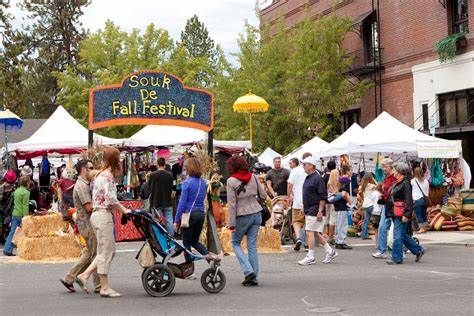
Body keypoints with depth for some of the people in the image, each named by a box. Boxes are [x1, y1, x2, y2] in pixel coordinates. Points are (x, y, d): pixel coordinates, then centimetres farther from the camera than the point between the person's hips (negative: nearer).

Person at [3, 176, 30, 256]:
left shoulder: (16, 191, 13)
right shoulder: (26, 192, -12)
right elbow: (25, 205, -17)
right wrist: (25, 217, -17)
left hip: (15, 214, 7)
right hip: (21, 215, -7)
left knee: (12, 231, 3)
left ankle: (7, 249, -3)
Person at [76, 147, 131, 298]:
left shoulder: (100, 174, 18)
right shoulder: (108, 175, -12)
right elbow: (111, 199, -21)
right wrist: (124, 210, -12)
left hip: (97, 215, 10)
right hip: (104, 215, -10)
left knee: (107, 251, 13)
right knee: (106, 252, -4)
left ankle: (84, 276, 8)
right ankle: (105, 288, 1)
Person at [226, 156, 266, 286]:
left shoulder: (231, 181, -10)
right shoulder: (253, 177, 3)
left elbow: (232, 203, -12)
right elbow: (263, 195, 7)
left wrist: (231, 223, -9)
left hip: (242, 216, -4)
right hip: (256, 214, 5)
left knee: (235, 242, 13)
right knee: (252, 245, 9)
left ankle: (248, 271, -3)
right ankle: (254, 278, 9)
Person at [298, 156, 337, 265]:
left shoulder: (317, 178, -14)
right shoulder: (308, 178, 14)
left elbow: (323, 197, -17)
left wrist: (320, 211, -20)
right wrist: (305, 210, 21)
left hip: (315, 211, -10)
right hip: (309, 211, 10)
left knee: (310, 233, -8)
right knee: (316, 233, 13)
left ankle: (310, 257, -3)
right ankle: (330, 251, 22)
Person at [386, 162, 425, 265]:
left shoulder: (406, 183, -13)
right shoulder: (397, 183, 16)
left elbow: (408, 200, -19)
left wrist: (406, 214, -23)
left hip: (401, 214, -10)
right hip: (395, 214, 10)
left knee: (398, 236, -5)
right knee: (403, 235, 15)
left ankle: (396, 258, 0)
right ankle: (418, 250, 26)